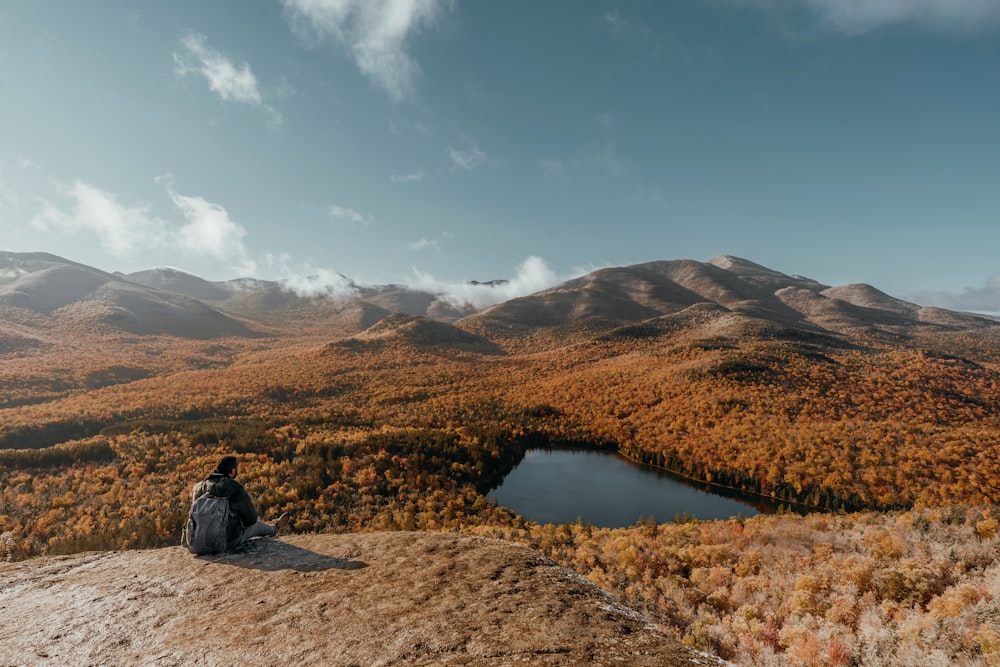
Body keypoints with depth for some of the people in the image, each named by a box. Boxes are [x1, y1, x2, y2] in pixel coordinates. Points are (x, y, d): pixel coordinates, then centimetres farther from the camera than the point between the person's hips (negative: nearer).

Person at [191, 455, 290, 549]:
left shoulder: (198, 487, -7)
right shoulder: (236, 489, -20)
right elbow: (251, 518, -8)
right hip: (230, 541, -5)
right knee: (256, 524, 26)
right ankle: (274, 528, 58)